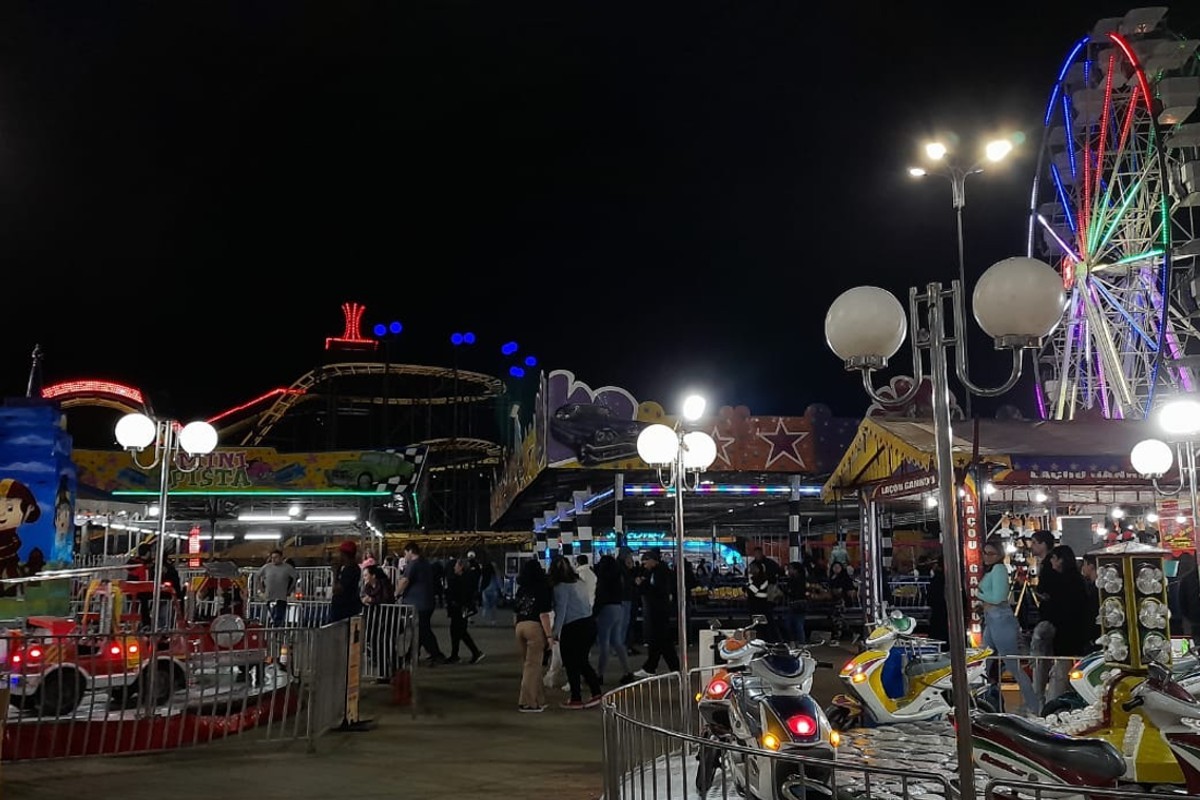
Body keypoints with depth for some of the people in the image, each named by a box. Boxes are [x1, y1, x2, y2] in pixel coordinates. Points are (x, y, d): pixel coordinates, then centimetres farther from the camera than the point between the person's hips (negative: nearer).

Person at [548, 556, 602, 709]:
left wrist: (555, 632, -13)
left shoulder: (560, 587, -10)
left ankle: (576, 699, 13)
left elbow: (561, 611, -15)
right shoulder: (580, 582, 11)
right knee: (582, 661, 18)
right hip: (590, 623, 7)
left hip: (573, 627, -7)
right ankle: (596, 693, 13)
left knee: (571, 664, 7)